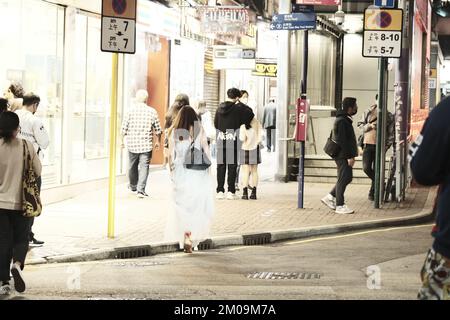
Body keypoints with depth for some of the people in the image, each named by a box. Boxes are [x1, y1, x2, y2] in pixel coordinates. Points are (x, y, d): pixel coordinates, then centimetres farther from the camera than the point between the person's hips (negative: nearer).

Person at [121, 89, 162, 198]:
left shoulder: (131, 110, -4)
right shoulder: (152, 111, -2)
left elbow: (124, 128, -2)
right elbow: (158, 129, 2)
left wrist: (122, 140, 11)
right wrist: (158, 141, 17)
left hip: (132, 143, 1)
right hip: (146, 144, -1)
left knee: (133, 166, 17)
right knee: (144, 166, -2)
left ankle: (133, 186, 36)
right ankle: (141, 190, -13)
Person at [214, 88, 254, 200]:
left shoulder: (220, 108, 4)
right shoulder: (238, 108, -10)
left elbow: (215, 124, 11)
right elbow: (250, 114, -11)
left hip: (221, 141, 3)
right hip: (233, 141, -3)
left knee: (221, 166, 8)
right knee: (232, 166, 2)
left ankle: (220, 191, 8)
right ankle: (230, 191, 2)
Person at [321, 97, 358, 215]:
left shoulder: (344, 119, 16)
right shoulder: (342, 121, -17)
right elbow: (343, 141, -22)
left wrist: (352, 154, 20)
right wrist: (349, 156, -22)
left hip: (344, 155, 10)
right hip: (343, 155, -10)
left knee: (347, 178, 15)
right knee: (343, 179, -5)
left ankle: (330, 197, 19)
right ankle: (340, 205, 1)